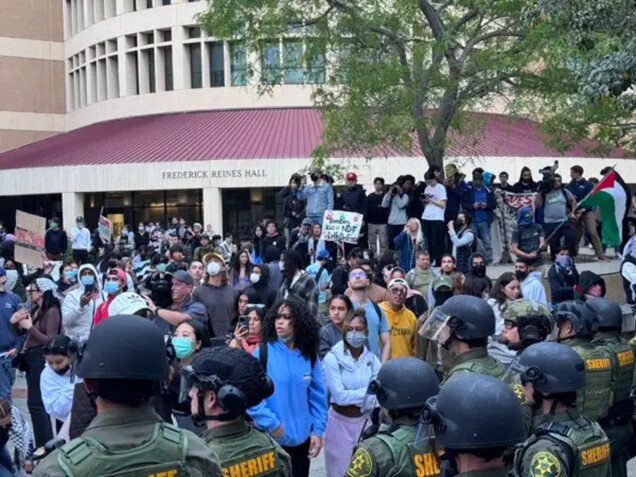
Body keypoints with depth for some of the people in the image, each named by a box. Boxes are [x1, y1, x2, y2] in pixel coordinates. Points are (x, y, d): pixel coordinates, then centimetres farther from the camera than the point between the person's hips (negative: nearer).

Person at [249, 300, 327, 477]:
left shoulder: (309, 356, 2)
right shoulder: (262, 352, -11)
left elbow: (317, 396, 5)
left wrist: (318, 430, 0)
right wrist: (271, 424, -17)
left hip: (302, 438, 4)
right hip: (270, 439, -4)